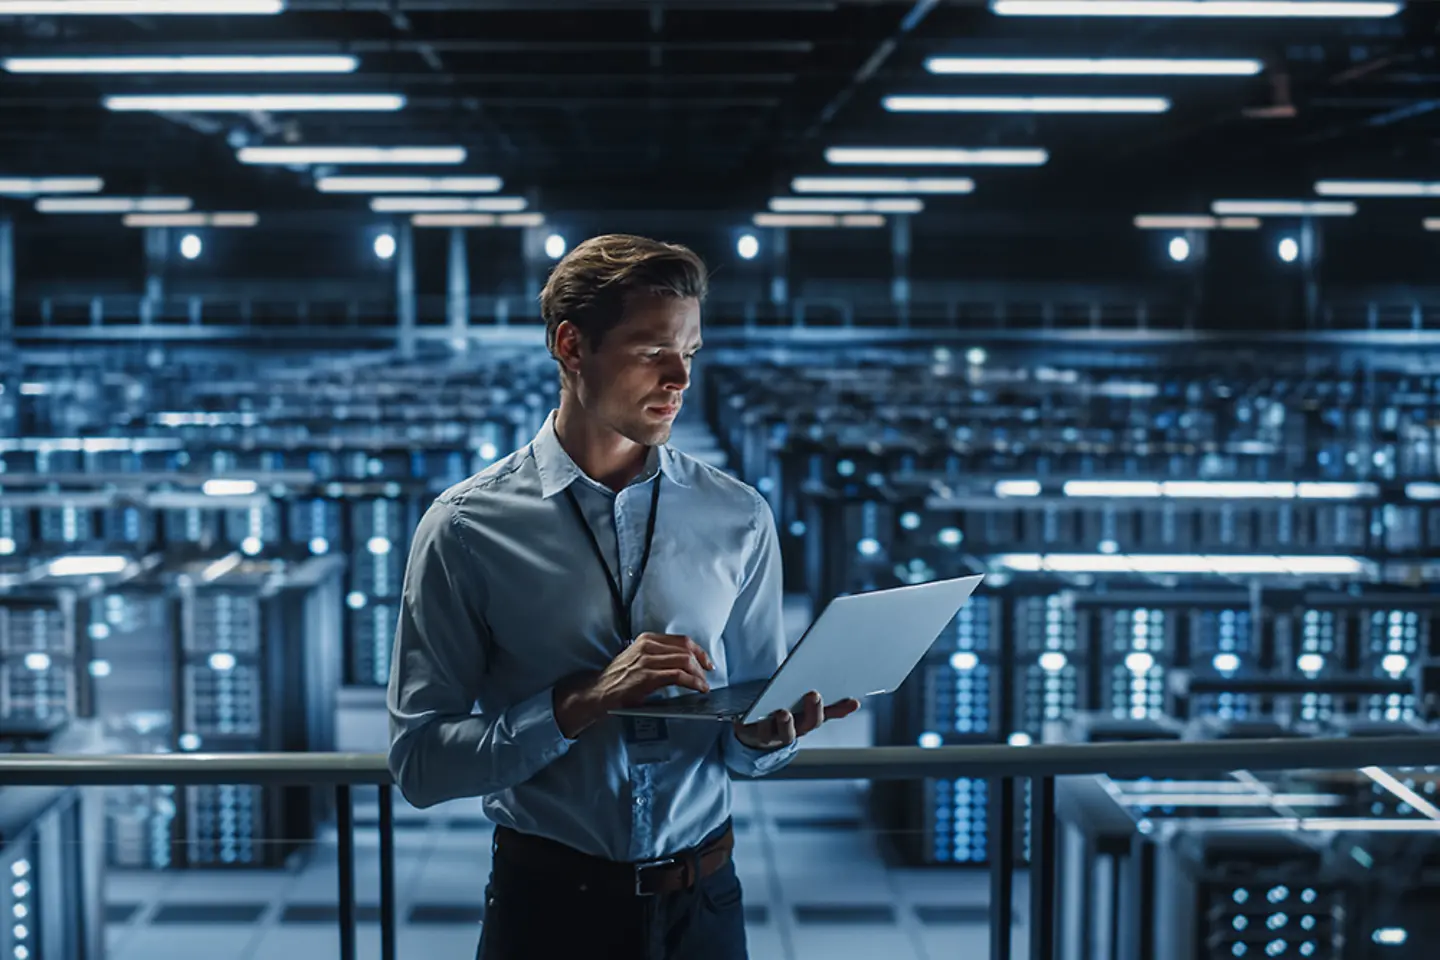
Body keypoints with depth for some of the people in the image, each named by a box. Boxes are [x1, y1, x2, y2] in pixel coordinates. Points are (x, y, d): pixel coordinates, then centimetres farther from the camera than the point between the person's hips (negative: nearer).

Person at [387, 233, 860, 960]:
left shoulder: (739, 521, -1)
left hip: (702, 901, 2)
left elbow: (747, 752, 4)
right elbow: (419, 761, -11)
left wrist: (766, 732, -19)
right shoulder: (466, 529, -9)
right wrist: (583, 702, -23)